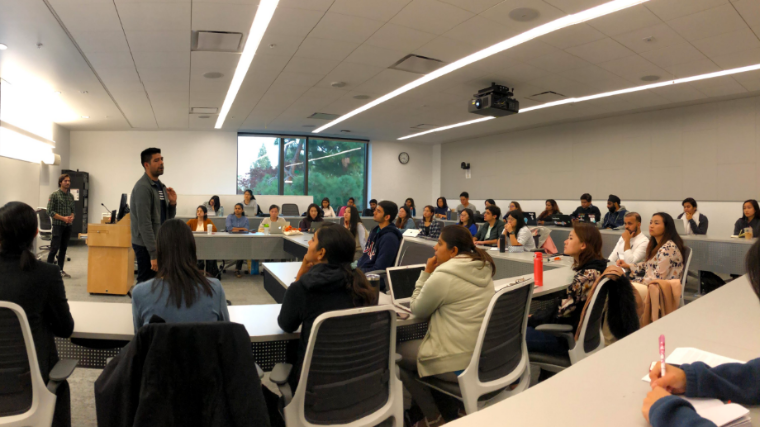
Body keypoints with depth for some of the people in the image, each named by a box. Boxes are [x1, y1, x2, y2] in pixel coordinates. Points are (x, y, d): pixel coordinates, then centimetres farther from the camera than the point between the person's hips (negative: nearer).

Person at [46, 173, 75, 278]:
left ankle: (60, 270, 16)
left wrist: (71, 217, -4)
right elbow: (50, 212, -10)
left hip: (68, 226, 5)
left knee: (63, 249, 9)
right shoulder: (54, 195, -6)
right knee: (54, 248, -6)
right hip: (58, 225, -5)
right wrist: (63, 218, -17)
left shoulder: (71, 196, 12)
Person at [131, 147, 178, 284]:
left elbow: (168, 218, 16)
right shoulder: (143, 187, -16)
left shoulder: (161, 186, 11)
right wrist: (154, 254, -25)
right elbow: (145, 224, -22)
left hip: (159, 243, 9)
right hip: (146, 246, -9)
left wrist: (172, 203, -5)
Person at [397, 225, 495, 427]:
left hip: (460, 364, -8)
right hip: (486, 355, 8)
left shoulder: (442, 277, -21)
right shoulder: (483, 269, 4)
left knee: (396, 353, 14)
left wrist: (426, 273, -2)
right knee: (413, 345, 28)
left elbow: (417, 310, -5)